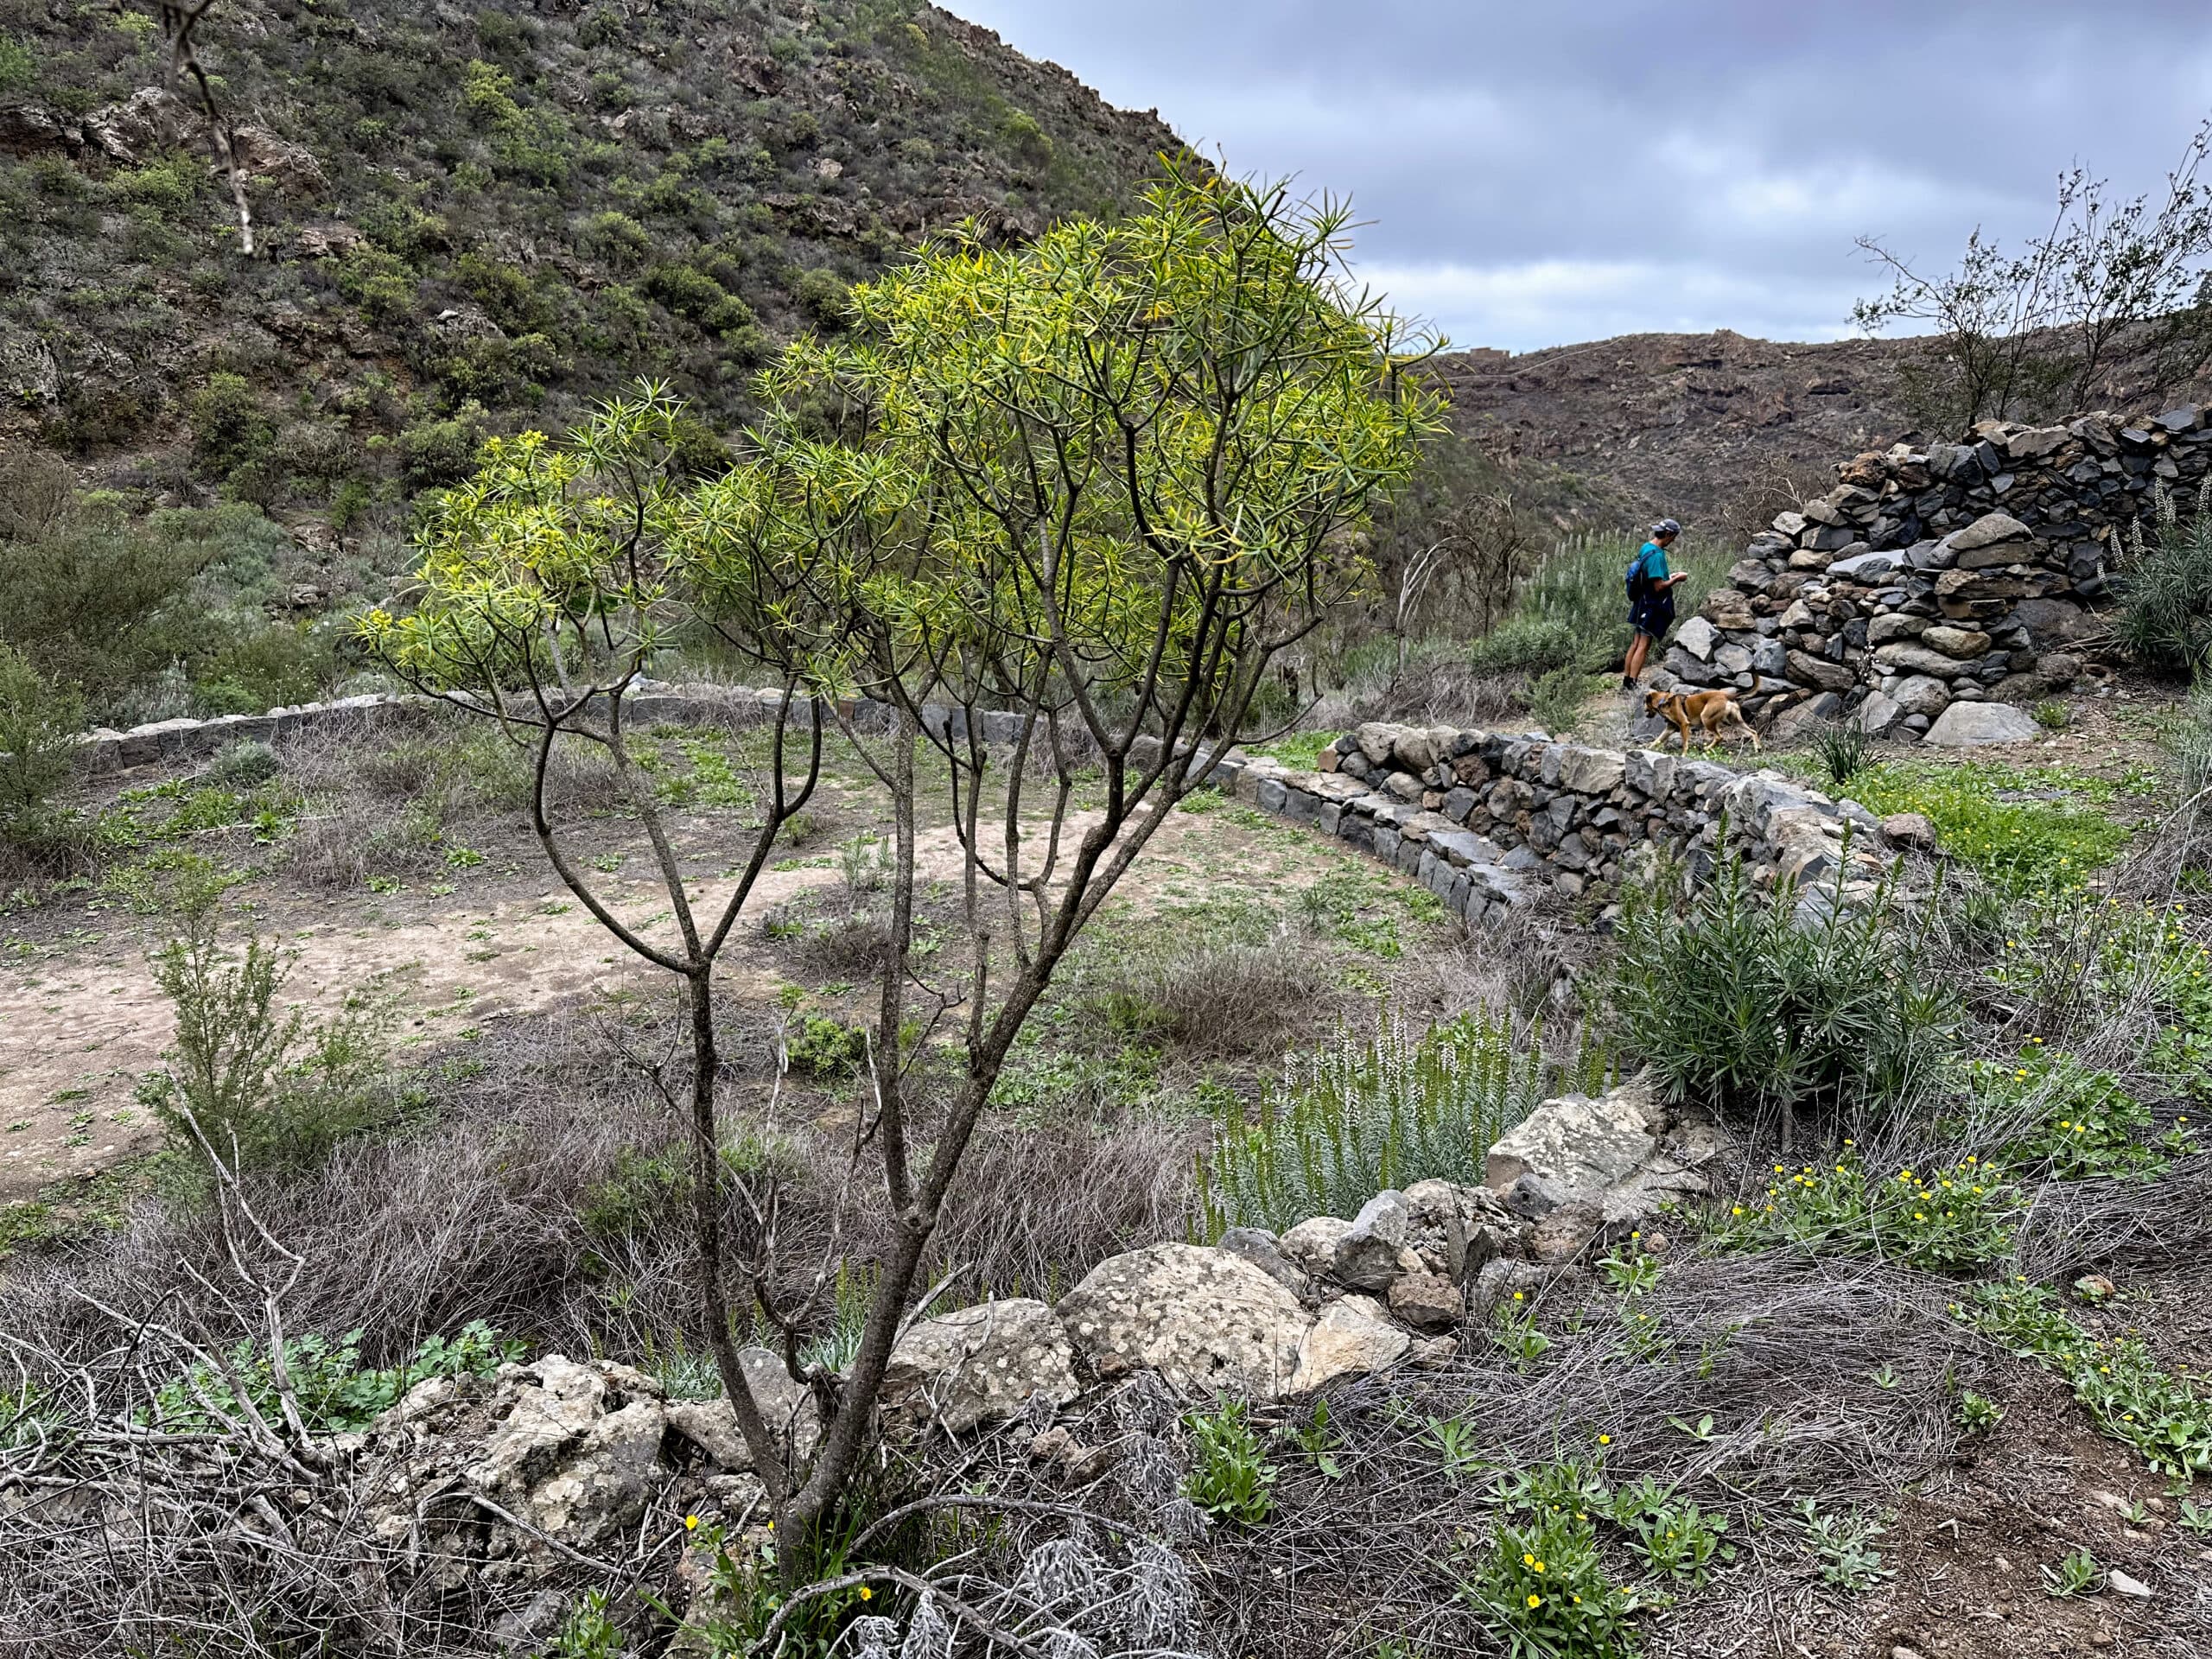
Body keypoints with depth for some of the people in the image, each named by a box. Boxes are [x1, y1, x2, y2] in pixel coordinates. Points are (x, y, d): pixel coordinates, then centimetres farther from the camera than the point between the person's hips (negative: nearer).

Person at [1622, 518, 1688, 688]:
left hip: (1643, 603, 9)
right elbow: (1659, 587, -24)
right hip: (1654, 606, -9)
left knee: (1636, 643, 13)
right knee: (1644, 646, -5)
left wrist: (1670, 579, 15)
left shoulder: (1645, 548, 7)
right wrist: (1677, 579, -10)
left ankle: (1626, 682, 17)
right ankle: (1631, 685, -5)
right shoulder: (1656, 555, -22)